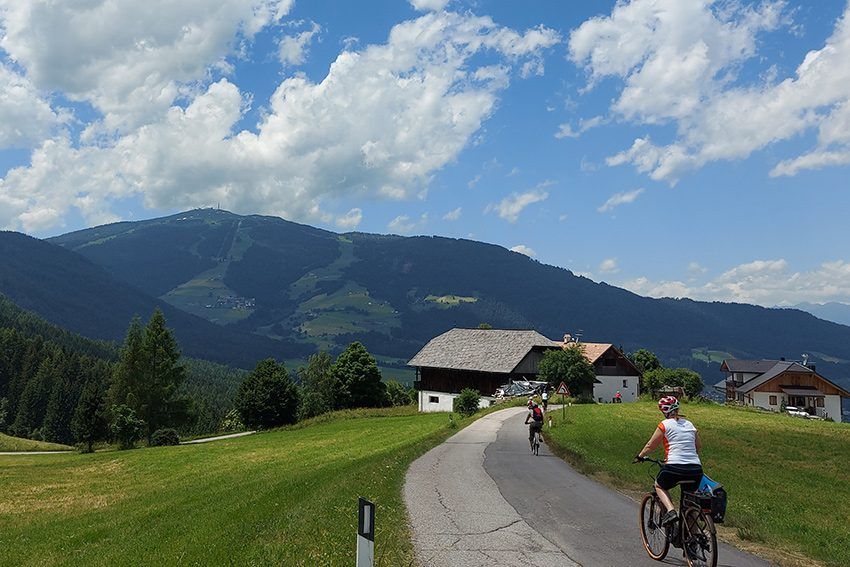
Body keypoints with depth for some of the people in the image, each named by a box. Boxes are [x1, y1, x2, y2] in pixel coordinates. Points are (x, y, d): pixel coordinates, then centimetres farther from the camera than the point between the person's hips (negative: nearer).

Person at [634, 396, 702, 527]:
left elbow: (650, 446, 8)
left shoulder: (665, 424, 2)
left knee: (659, 486, 25)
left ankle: (671, 510, -1)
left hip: (674, 468, -4)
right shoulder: (690, 424, 16)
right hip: (696, 470, 4)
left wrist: (639, 456, 24)